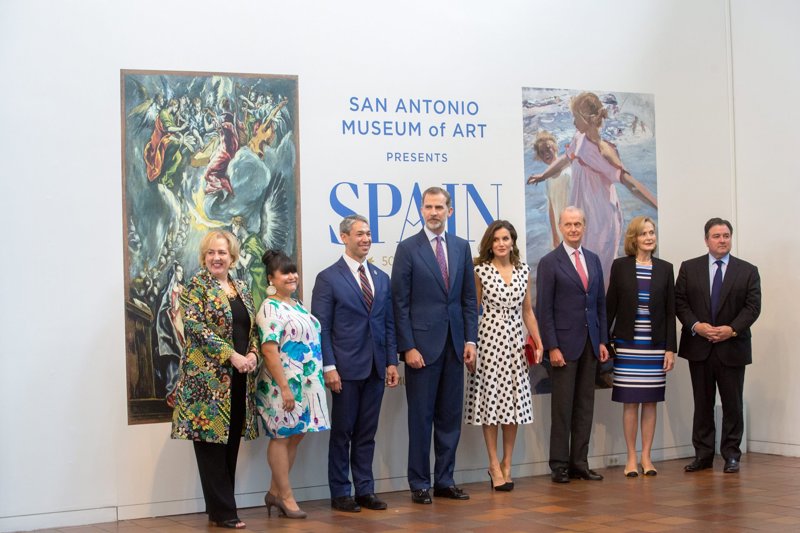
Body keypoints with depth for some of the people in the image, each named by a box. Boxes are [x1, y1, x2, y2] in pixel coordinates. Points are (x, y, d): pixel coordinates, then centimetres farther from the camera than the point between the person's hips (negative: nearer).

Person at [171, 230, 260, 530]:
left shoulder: (241, 289, 16)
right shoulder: (196, 287, -3)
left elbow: (252, 328, 18)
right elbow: (195, 327, -14)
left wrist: (253, 353, -3)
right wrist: (232, 356, -19)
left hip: (239, 377, 6)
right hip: (208, 376, -6)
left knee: (231, 442, 8)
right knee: (212, 442, -4)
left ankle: (220, 505, 17)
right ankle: (222, 511, 0)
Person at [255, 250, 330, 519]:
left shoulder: (297, 305, 14)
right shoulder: (270, 308, -12)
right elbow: (269, 351, -19)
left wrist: (316, 381, 16)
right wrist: (284, 388, -22)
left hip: (305, 383, 9)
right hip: (284, 384, -9)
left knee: (295, 436, 12)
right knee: (281, 437, 1)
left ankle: (274, 492, 22)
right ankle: (286, 497, 9)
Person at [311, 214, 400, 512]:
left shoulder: (381, 278, 13)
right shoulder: (328, 278, -3)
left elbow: (388, 324, 13)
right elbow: (321, 327, -7)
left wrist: (392, 361, 5)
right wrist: (329, 367, -13)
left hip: (376, 368, 5)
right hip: (346, 368, -5)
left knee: (367, 433, 10)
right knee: (342, 432, 3)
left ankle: (365, 490, 16)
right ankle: (340, 493, 10)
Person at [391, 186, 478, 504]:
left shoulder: (461, 247, 10)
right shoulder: (408, 249, -2)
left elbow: (469, 298, 11)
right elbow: (400, 303, -5)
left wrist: (470, 339, 3)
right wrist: (408, 347, -11)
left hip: (454, 344, 4)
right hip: (422, 344, -4)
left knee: (450, 416, 8)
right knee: (421, 416, 1)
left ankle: (445, 480, 17)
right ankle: (420, 484, 9)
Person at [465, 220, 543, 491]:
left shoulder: (524, 271, 8)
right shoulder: (481, 271, -2)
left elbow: (527, 311, 13)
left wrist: (539, 343, 7)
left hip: (515, 340, 4)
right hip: (489, 338, -3)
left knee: (514, 401, 4)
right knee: (490, 399, -2)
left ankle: (507, 464, 14)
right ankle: (494, 466, 5)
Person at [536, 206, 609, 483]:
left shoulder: (594, 260, 12)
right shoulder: (550, 262, -4)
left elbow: (600, 302, 14)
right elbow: (544, 308, -8)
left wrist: (603, 340, 8)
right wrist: (552, 347, -13)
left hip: (591, 343, 5)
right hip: (564, 343, -5)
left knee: (585, 405, 7)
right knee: (562, 406, -1)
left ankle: (580, 462, 13)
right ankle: (559, 465, 5)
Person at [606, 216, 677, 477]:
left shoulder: (665, 269, 5)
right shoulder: (620, 266, 1)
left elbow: (670, 311, 5)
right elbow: (610, 306, 2)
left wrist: (670, 348, 0)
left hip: (655, 345, 2)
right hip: (627, 345, -2)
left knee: (650, 402, 5)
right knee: (630, 402, 1)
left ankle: (646, 456, 13)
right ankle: (631, 458, 9)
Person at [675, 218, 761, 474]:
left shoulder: (748, 271, 4)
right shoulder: (689, 268, 6)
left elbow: (753, 307, -2)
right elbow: (679, 302, 1)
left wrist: (732, 329, -15)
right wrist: (696, 325, -13)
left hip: (732, 347, -1)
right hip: (699, 347, 1)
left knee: (732, 404, 3)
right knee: (702, 403, 7)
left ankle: (731, 455, 12)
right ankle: (703, 454, 13)